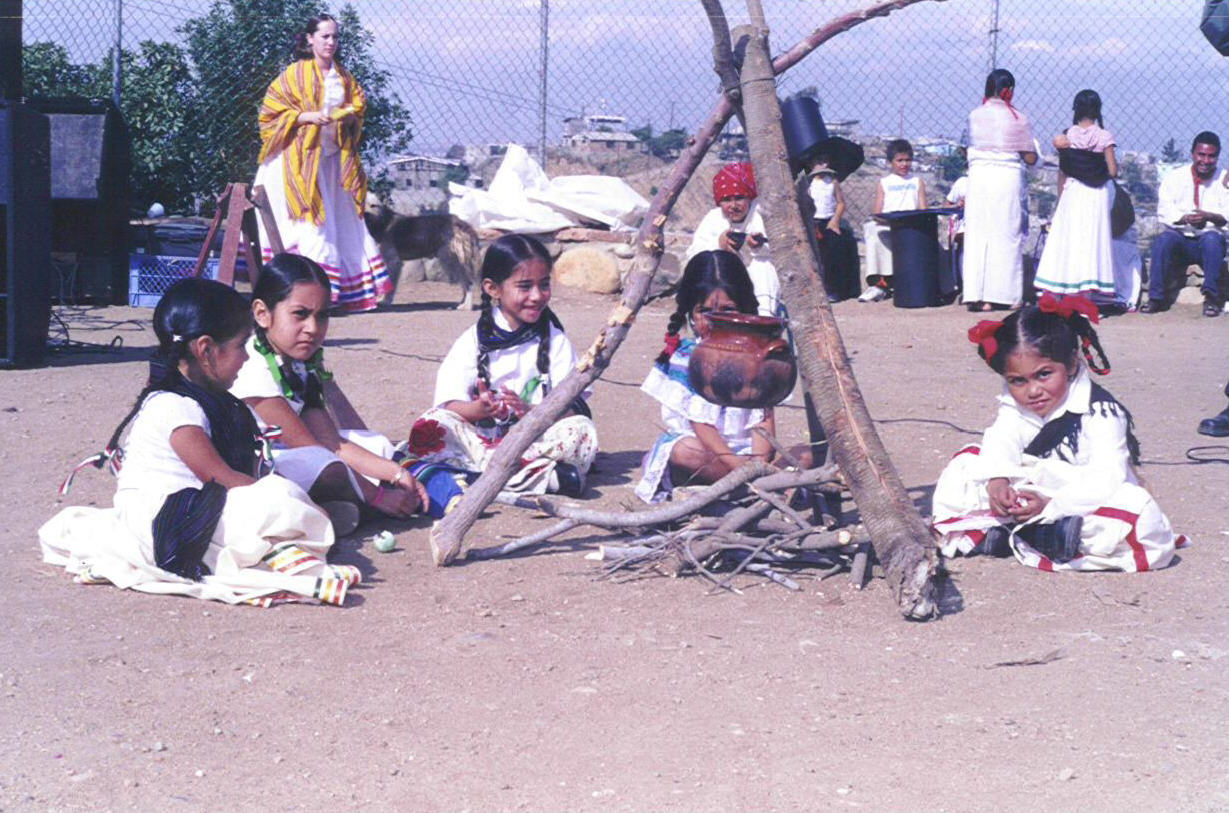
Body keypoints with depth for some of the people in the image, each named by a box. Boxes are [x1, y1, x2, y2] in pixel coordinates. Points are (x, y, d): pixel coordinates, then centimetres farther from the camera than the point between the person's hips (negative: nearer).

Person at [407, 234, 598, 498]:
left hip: (537, 439, 0)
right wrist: (478, 410, -29)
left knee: (582, 429, -27)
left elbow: (574, 406, -5)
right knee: (430, 425, -28)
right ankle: (544, 475, -34)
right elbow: (448, 403, -6)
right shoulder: (473, 342, 4)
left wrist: (532, 412, -25)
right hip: (481, 435, 0)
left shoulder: (554, 340, 6)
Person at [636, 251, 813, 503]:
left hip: (746, 455, 3)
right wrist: (741, 468, -26)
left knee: (805, 456, -17)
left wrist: (759, 462, -22)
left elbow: (764, 417, -2)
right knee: (683, 451, -36)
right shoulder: (684, 357, -7)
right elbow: (701, 425, -14)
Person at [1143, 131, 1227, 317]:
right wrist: (1186, 218, -25)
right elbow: (1164, 211, -5)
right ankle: (1156, 297, -28)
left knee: (1212, 239, -35)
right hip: (1180, 240, 1)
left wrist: (1209, 216, -28)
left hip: (1210, 241, -1)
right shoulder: (1175, 178, 7)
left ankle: (1212, 296, -31)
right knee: (1163, 239, -31)